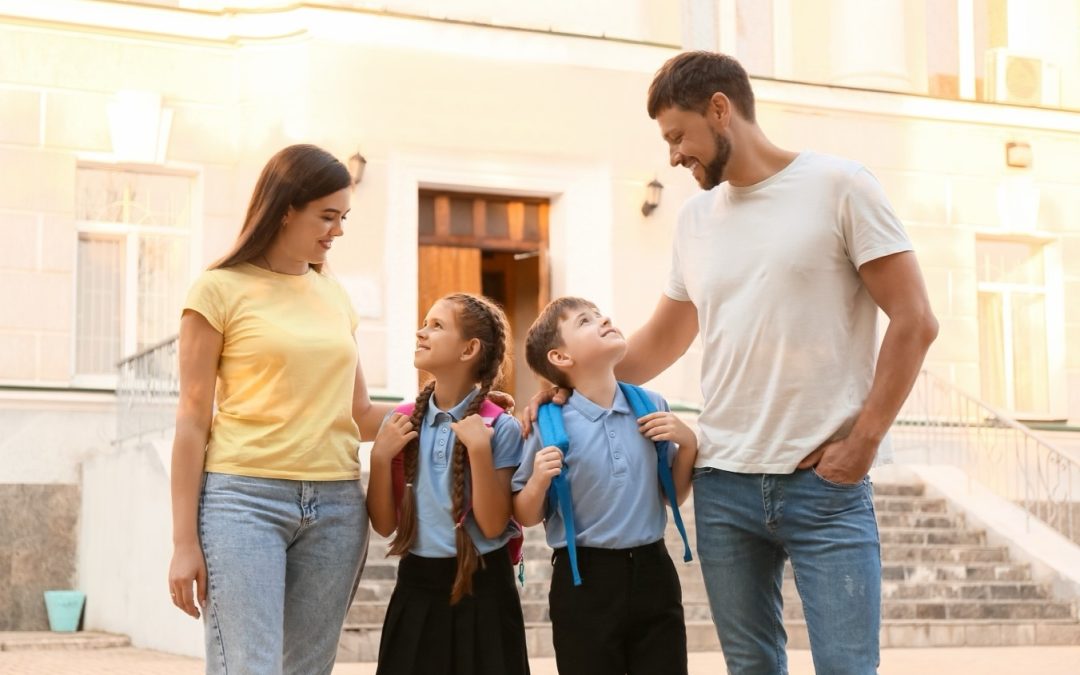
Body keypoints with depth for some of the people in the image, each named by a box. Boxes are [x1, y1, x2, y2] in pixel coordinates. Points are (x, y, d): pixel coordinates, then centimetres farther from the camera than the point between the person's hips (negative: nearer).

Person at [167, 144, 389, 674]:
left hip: (336, 506, 5)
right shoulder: (220, 289, -1)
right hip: (244, 499, -5)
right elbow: (192, 420, -3)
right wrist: (184, 541, -7)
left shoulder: (335, 296, 15)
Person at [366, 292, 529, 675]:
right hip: (416, 588, 3)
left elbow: (493, 526, -12)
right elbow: (384, 525, 3)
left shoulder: (499, 427, -8)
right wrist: (381, 457, -10)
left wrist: (479, 449, -20)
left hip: (481, 588, -3)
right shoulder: (401, 424, 2)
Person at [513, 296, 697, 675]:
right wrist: (539, 481, -19)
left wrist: (688, 444, -2)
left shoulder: (651, 406, 2)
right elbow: (526, 518, -1)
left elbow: (674, 496, 12)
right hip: (584, 581, -3)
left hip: (652, 574, 3)